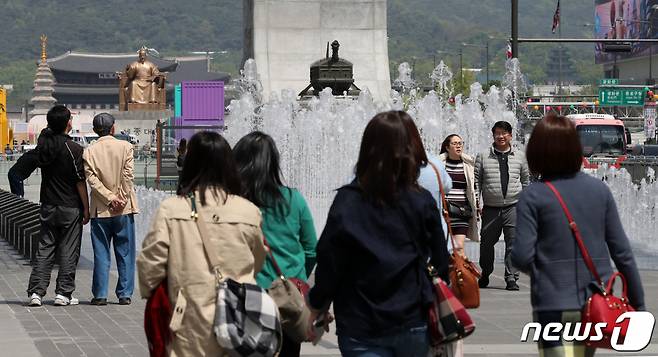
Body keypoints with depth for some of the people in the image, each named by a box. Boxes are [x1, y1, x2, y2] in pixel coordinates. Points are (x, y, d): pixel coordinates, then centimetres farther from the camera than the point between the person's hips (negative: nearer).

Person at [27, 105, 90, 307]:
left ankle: (36, 292, 2)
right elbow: (80, 181, -11)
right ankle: (63, 293, 5)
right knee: (69, 251, 4)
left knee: (44, 248, 9)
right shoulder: (73, 149, -15)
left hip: (48, 205, 4)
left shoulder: (43, 141, -2)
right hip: (70, 207, -4)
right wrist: (86, 208, -4)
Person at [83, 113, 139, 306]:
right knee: (125, 253, 6)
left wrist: (110, 198, -7)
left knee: (101, 254, 5)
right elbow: (128, 176, -7)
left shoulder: (89, 151, 0)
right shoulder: (125, 147, -2)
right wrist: (121, 199, -4)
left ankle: (100, 295, 4)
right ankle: (125, 294, 6)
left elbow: (92, 179, -7)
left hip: (100, 210, 0)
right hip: (124, 210, 0)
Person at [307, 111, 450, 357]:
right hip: (413, 325, 3)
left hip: (362, 330, -2)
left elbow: (329, 263, -7)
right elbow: (439, 263, 2)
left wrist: (316, 308, 8)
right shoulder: (423, 201, -4)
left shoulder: (347, 202, -10)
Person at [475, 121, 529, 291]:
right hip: (490, 209, 0)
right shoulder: (483, 157, 6)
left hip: (513, 207, 0)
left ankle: (511, 278, -2)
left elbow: (526, 180, 18)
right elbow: (476, 181, 7)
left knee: (513, 244, -6)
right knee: (486, 243, 8)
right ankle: (485, 275, 27)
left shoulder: (520, 157, 11)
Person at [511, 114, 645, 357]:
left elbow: (522, 257, -14)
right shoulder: (599, 190, 3)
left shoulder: (532, 196, -8)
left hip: (554, 307, -5)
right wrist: (637, 302, 11)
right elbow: (622, 251, 3)